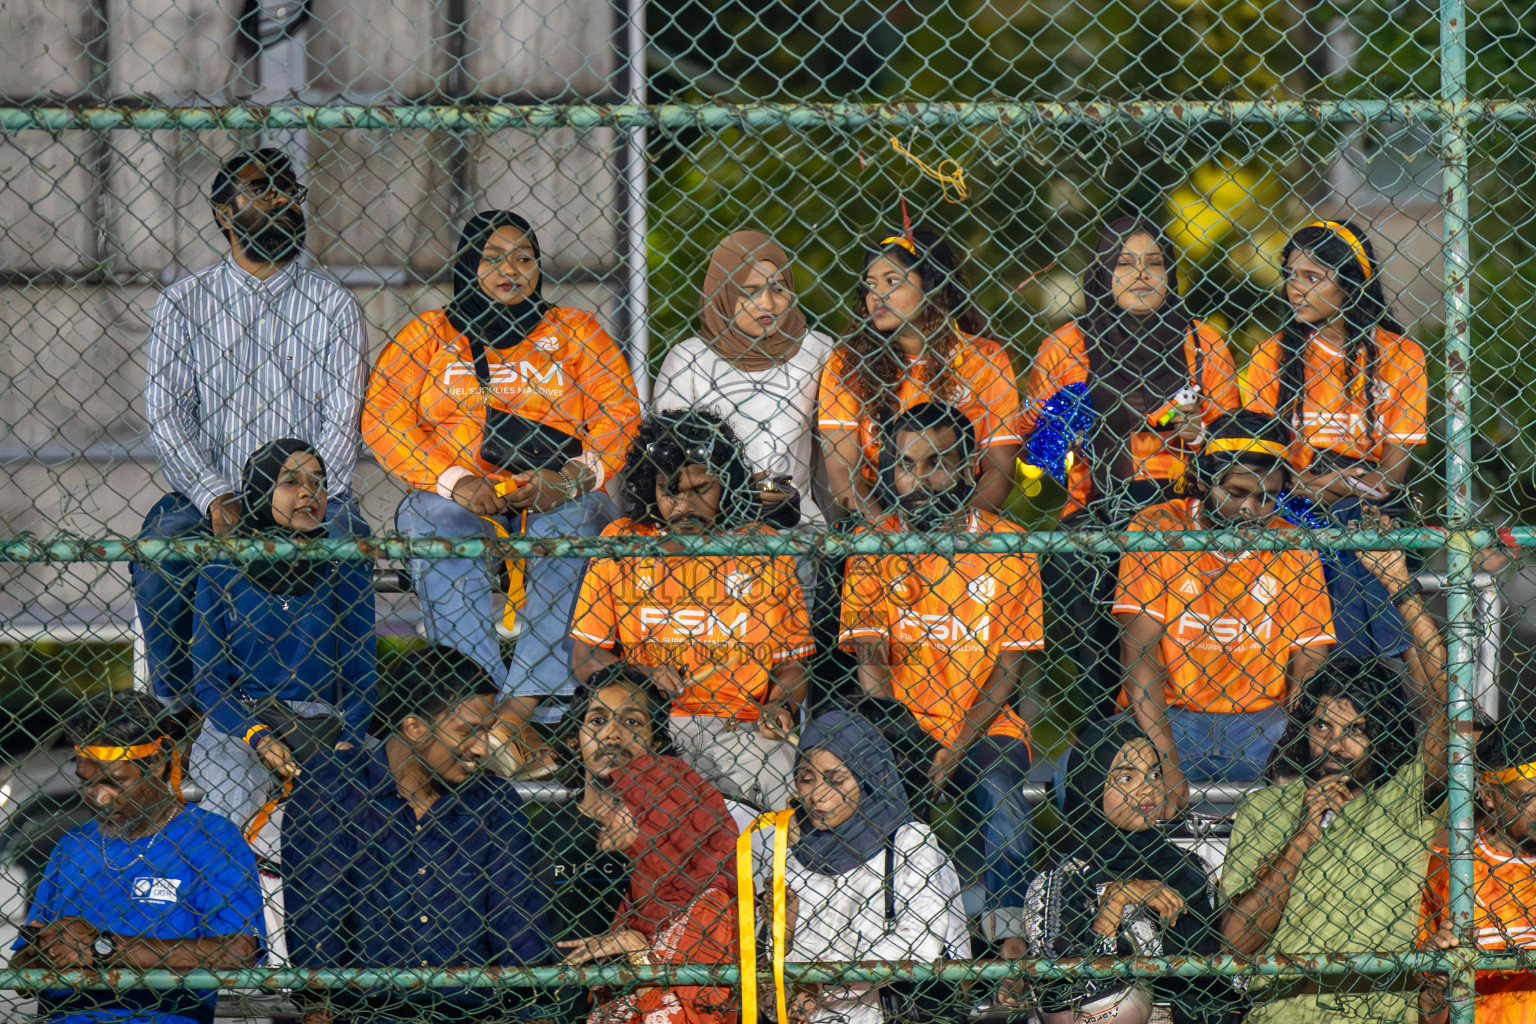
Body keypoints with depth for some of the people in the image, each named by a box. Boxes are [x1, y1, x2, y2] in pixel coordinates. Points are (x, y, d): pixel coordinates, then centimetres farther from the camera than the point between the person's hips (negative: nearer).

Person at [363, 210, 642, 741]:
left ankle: (525, 701, -46)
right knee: (435, 521, -35)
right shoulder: (427, 335, 15)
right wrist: (454, 480, -13)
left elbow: (619, 413, 5)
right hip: (456, 496, 0)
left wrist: (572, 478, -15)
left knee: (572, 524, -35)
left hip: (558, 500, 0)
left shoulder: (574, 331, 16)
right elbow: (383, 418, 3)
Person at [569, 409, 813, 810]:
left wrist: (780, 706, -8)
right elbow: (585, 659, 13)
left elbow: (792, 663, 14)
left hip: (742, 728, 1)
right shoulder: (621, 544, 11)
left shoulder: (764, 548, 12)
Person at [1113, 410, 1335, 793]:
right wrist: (1166, 764, -22)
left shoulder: (1294, 549, 5)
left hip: (1262, 720, 2)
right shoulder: (1155, 530, -3)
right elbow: (1140, 658, -9)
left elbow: (1309, 670, 1)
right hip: (1169, 716, -2)